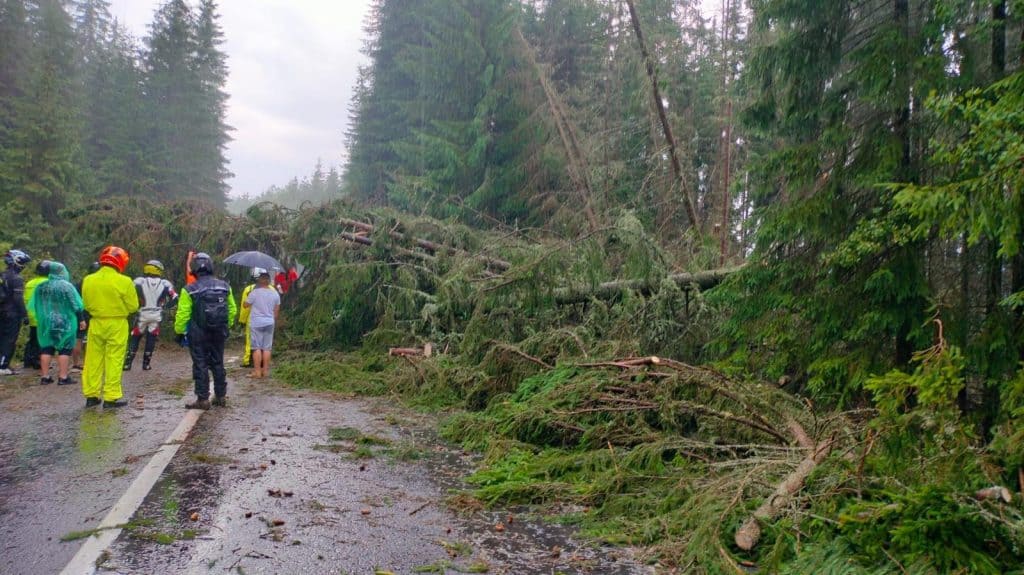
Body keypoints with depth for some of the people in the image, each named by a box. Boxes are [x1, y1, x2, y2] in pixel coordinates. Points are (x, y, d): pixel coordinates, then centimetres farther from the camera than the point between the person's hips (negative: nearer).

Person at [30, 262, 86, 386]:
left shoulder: (41, 287, 5)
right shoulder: (67, 286, -9)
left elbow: (34, 306, 13)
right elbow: (76, 306, -9)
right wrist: (81, 319, -1)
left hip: (46, 323, 5)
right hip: (65, 323, -5)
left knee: (46, 349, 10)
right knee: (64, 349, -1)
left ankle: (45, 376, 12)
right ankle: (63, 377, -4)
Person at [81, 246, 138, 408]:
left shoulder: (88, 280, -1)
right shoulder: (124, 281, -14)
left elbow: (87, 304, 6)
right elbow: (133, 306, -8)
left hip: (96, 323, 4)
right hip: (117, 325, -4)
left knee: (93, 360, 13)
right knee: (114, 361, 2)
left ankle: (91, 396, 19)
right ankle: (111, 397, 4)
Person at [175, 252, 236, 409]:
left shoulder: (190, 290, -11)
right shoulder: (224, 286, 2)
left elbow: (182, 314, -11)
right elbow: (232, 310, 9)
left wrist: (179, 331, 1)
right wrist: (226, 326, 21)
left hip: (198, 334, -4)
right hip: (219, 333, 4)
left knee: (200, 365, 3)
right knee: (218, 364, 15)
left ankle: (203, 399, 4)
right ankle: (221, 396, 21)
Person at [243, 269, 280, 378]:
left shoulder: (255, 293, -12)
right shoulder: (275, 293, 2)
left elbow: (245, 305, -2)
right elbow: (277, 310, 10)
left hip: (256, 323, -4)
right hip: (269, 323, 4)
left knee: (257, 348, 1)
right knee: (267, 348, 7)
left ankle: (257, 371, 1)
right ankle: (265, 370, 10)